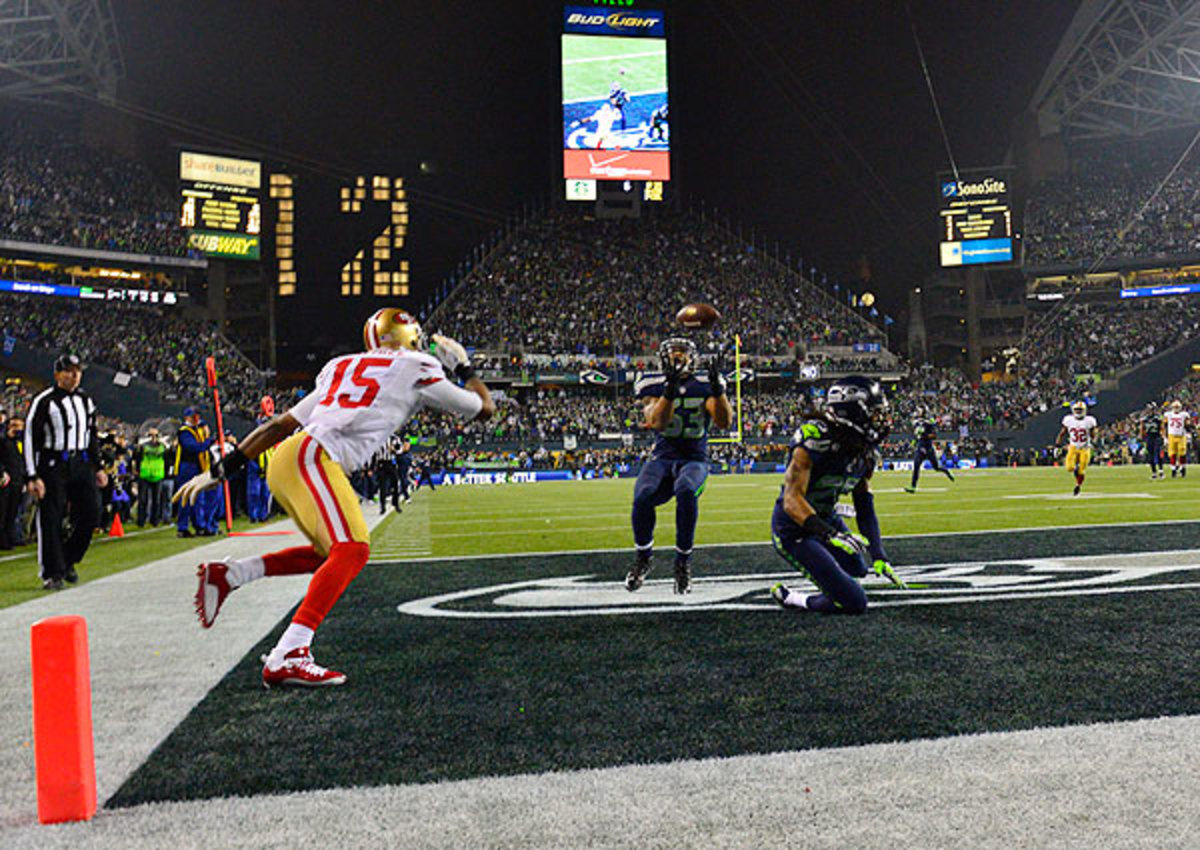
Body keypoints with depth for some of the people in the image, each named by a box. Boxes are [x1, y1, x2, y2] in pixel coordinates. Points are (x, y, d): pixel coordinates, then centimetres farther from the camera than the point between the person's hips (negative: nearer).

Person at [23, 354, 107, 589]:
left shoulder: (85, 400, 13)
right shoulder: (44, 401, -7)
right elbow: (30, 439, -9)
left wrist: (98, 467, 19)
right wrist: (32, 477, -15)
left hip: (81, 464, 6)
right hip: (52, 466, -5)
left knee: (92, 512, -2)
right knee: (51, 520, -5)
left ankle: (68, 560, 16)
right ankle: (52, 573, 4)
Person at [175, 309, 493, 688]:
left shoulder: (342, 369, 27)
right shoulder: (417, 371, 10)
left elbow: (280, 425, 25)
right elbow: (484, 408, 22)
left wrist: (220, 470, 26)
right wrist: (464, 367, 39)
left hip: (286, 458, 8)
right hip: (310, 456, -8)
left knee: (330, 553, 18)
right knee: (352, 550, -17)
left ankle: (228, 574, 12)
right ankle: (287, 657, -30)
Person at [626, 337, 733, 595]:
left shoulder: (704, 386, 5)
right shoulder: (654, 386, 3)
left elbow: (724, 421, -8)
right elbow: (657, 422, -14)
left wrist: (717, 387, -21)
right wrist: (670, 388, -27)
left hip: (695, 459, -1)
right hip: (662, 458, 1)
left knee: (686, 492, -36)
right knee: (642, 497, -30)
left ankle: (683, 562, -19)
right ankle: (644, 557, 0)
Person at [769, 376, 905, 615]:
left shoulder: (865, 452, -1)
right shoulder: (815, 439, -27)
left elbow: (865, 509, 5)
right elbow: (792, 500, -32)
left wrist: (879, 556, -4)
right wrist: (829, 534, -44)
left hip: (827, 519, 9)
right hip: (794, 529, -9)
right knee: (854, 602, -13)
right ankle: (792, 599, 5)